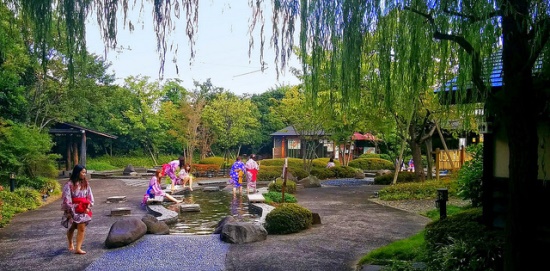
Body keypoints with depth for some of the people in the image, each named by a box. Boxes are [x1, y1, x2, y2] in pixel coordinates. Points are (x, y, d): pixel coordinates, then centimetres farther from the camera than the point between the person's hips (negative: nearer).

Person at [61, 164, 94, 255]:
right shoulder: (69, 184, -12)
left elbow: (90, 196, 4)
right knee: (71, 228, 18)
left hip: (83, 210, 3)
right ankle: (70, 244, 44)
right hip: (72, 210, -2)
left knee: (82, 228, -8)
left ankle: (78, 248, -5)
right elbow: (67, 199, -12)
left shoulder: (85, 184, 2)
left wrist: (88, 207, -4)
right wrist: (69, 211, -11)